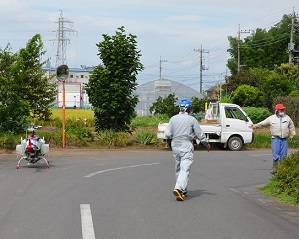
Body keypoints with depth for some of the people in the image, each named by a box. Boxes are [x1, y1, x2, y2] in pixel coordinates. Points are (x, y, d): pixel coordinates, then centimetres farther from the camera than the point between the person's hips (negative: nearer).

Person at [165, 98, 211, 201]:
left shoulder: (173, 119, 3)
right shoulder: (191, 119, -6)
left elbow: (167, 134, 1)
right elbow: (200, 134, -1)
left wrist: (170, 144, 21)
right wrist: (207, 144, 13)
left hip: (175, 146, 5)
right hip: (186, 146, -4)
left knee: (178, 169, 14)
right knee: (185, 169, -9)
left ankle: (183, 191, 19)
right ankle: (178, 189, -26)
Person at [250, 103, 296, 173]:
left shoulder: (287, 118, 9)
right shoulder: (271, 118, 2)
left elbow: (291, 126, 20)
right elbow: (262, 123, 3)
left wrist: (292, 135, 21)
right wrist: (255, 126, -7)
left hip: (284, 139, 3)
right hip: (275, 139, -2)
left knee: (283, 154, 3)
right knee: (276, 153, -9)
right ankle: (275, 168, -3)